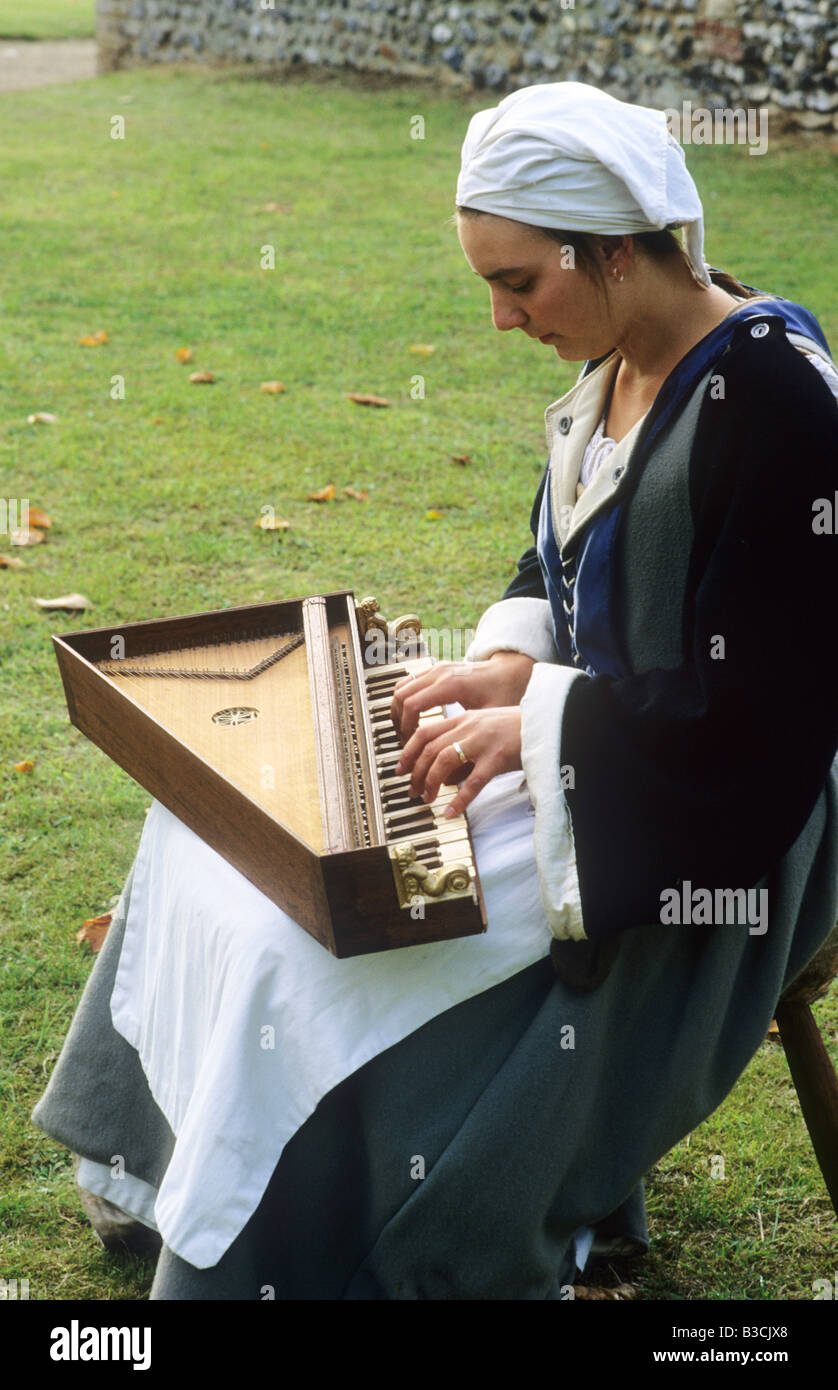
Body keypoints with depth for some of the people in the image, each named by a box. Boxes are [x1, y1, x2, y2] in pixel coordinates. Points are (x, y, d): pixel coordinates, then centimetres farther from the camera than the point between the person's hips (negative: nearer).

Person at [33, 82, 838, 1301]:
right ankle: (182, 1180, 20)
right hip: (575, 738, 9)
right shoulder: (617, 357, 2)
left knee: (331, 945, -19)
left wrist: (538, 725, -23)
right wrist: (509, 662, -2)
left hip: (695, 828, -9)